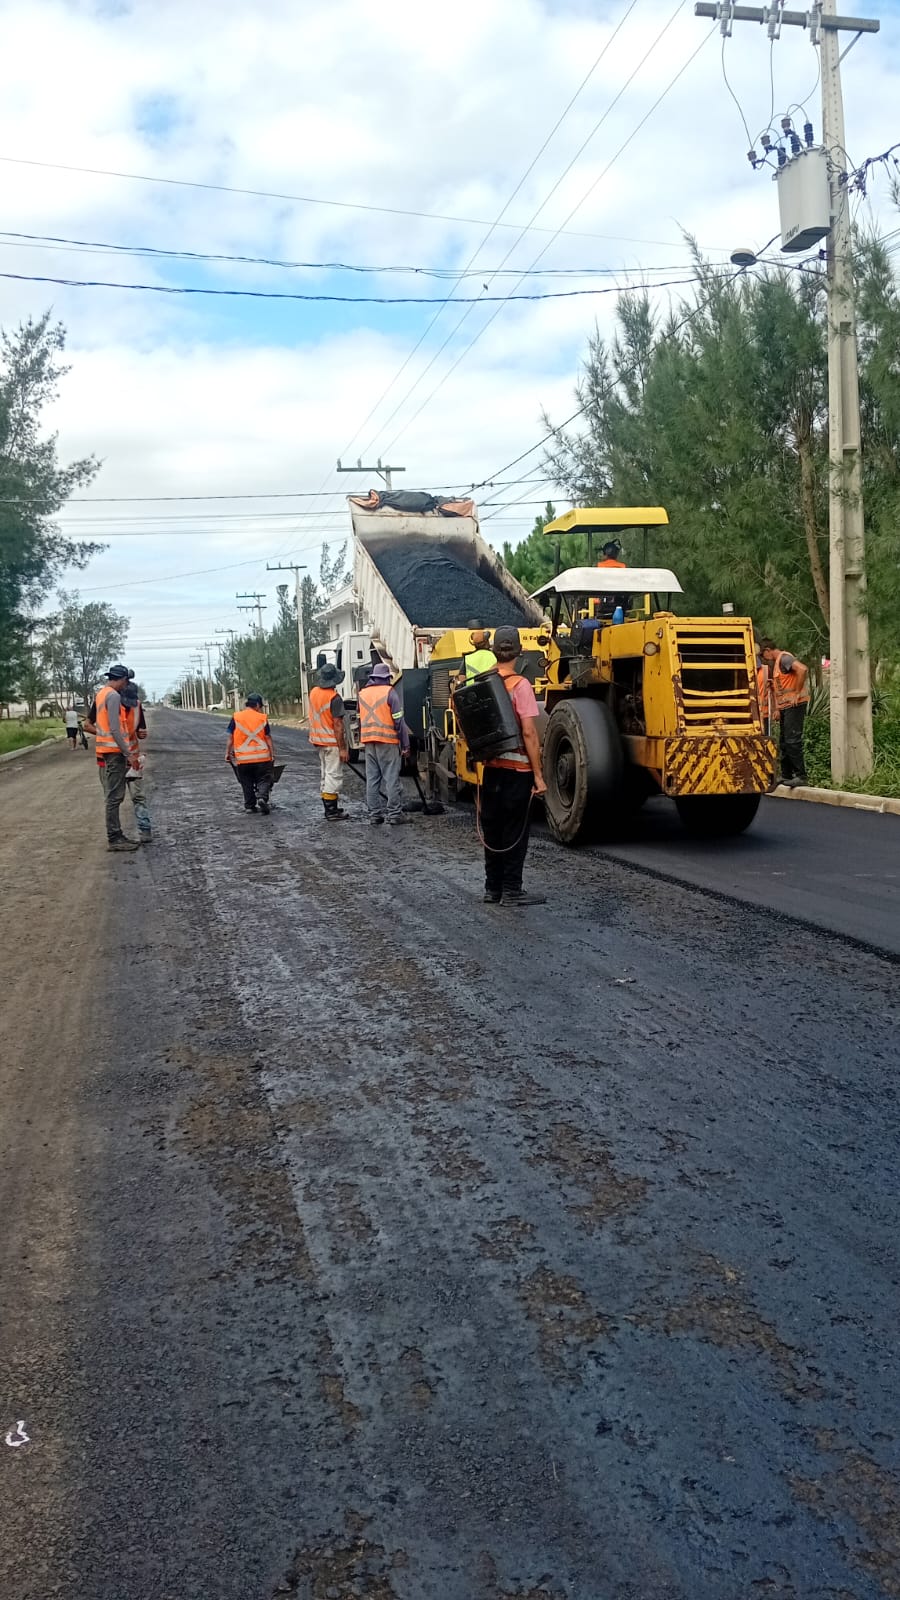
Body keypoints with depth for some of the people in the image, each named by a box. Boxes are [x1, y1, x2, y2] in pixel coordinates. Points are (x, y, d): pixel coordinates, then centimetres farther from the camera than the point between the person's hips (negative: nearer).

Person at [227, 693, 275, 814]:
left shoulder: (236, 717, 0)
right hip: (261, 756, -1)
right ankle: (262, 797, -17)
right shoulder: (262, 718, -2)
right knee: (264, 780, 7)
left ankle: (249, 806, 15)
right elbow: (268, 738, -2)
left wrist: (228, 752, 9)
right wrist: (273, 754, 2)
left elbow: (230, 737, 1)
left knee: (247, 783, 13)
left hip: (242, 758, 1)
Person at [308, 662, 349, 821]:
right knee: (334, 775, -4)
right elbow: (337, 724, -20)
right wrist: (342, 748, -18)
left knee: (325, 774, 14)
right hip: (332, 742, -8)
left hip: (319, 741, 8)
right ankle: (332, 812, -5)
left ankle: (329, 808, 21)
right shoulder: (334, 698, -19)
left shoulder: (313, 692, 4)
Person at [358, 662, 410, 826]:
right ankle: (395, 814, -1)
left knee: (372, 779, 9)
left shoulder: (362, 693, 10)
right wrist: (405, 744, -6)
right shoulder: (389, 692, -7)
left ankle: (374, 814, 12)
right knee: (391, 778, -2)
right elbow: (399, 720, -9)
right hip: (388, 741, -5)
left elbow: (360, 719, 14)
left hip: (368, 742, 5)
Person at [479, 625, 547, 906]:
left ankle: (492, 888, 18)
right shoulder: (519, 685, -13)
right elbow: (529, 733, -16)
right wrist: (538, 775, -13)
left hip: (491, 768, 5)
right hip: (517, 768, -5)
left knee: (492, 830, 12)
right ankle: (512, 889, 6)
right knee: (515, 831, 3)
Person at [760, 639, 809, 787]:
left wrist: (797, 693, -23)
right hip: (784, 707, 10)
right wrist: (777, 709, 14)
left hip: (794, 705, -10)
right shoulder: (776, 663, 20)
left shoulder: (784, 658, -11)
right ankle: (786, 775, 18)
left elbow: (802, 669, -28)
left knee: (792, 740, -12)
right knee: (784, 742, 12)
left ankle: (801, 776, -10)